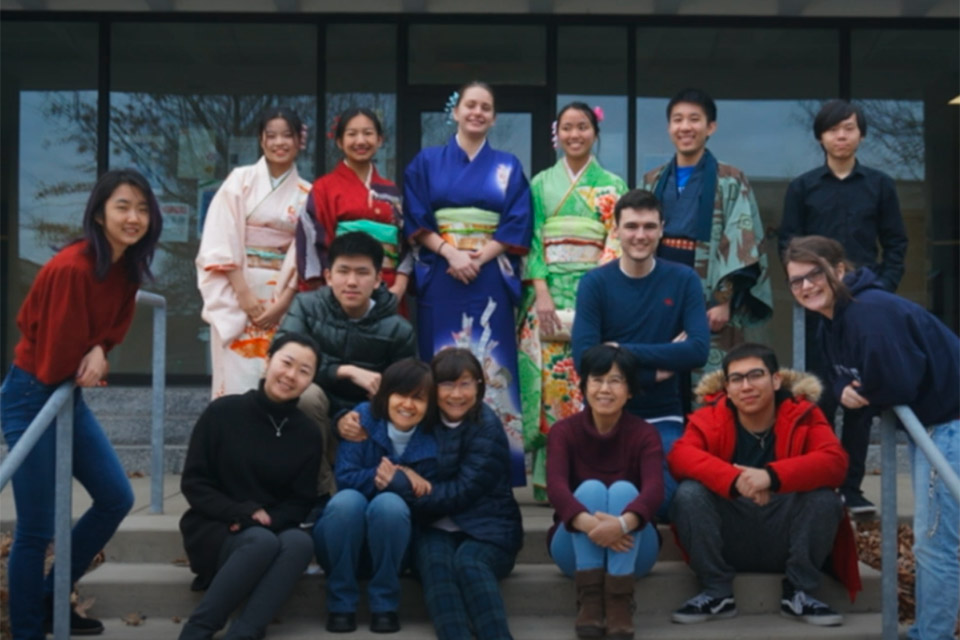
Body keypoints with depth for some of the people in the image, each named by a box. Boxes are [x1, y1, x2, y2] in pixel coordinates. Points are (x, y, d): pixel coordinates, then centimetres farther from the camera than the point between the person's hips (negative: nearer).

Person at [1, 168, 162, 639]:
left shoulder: (127, 268, 1)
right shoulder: (71, 268, -25)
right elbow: (56, 357, -20)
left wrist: (99, 352, -10)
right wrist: (91, 362, 0)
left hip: (70, 397, 9)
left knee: (117, 498, 13)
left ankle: (49, 601, 29)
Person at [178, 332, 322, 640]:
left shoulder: (308, 435, 3)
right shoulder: (223, 412, -5)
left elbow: (300, 502, 5)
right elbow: (193, 483, -5)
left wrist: (268, 520, -16)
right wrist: (243, 512, -18)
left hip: (272, 530, 3)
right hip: (214, 529, -3)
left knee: (300, 542, -32)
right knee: (262, 542, -35)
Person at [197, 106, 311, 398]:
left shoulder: (307, 194, 7)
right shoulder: (240, 180, 4)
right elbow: (221, 241, -4)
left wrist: (284, 300, -10)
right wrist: (244, 293, -12)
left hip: (282, 295, 1)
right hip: (236, 291, -1)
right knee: (238, 377, -6)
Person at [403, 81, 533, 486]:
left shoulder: (508, 167, 11)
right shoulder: (427, 162, 10)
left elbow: (516, 225, 3)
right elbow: (416, 221, 3)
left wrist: (478, 257, -11)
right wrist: (451, 253, -12)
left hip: (490, 281, 1)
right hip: (439, 279, 0)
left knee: (490, 366, -3)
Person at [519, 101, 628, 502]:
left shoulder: (612, 186, 10)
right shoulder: (540, 184, 12)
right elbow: (531, 241, 5)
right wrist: (541, 292, -8)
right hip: (549, 292, 1)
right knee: (549, 375, -6)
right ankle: (548, 477, 0)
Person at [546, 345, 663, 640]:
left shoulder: (645, 434, -9)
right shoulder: (563, 431, -9)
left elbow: (654, 489, -28)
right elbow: (556, 486, -26)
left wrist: (623, 524, -50)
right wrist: (587, 523, -48)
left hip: (631, 551, 0)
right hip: (577, 548, 0)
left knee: (623, 490, -28)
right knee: (590, 489, -27)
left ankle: (620, 604, -34)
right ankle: (589, 601, -32)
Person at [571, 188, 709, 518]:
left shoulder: (683, 280, 0)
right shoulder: (595, 283, -4)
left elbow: (698, 351, -13)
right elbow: (584, 359, -14)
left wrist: (623, 350, -16)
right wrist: (655, 371, -15)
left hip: (662, 418, 0)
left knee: (667, 500, -19)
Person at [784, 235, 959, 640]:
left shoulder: (872, 311, -24)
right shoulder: (831, 325, 8)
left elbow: (900, 380, -30)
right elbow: (842, 378, 15)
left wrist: (862, 394, -10)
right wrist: (845, 392, -9)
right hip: (924, 423, 11)